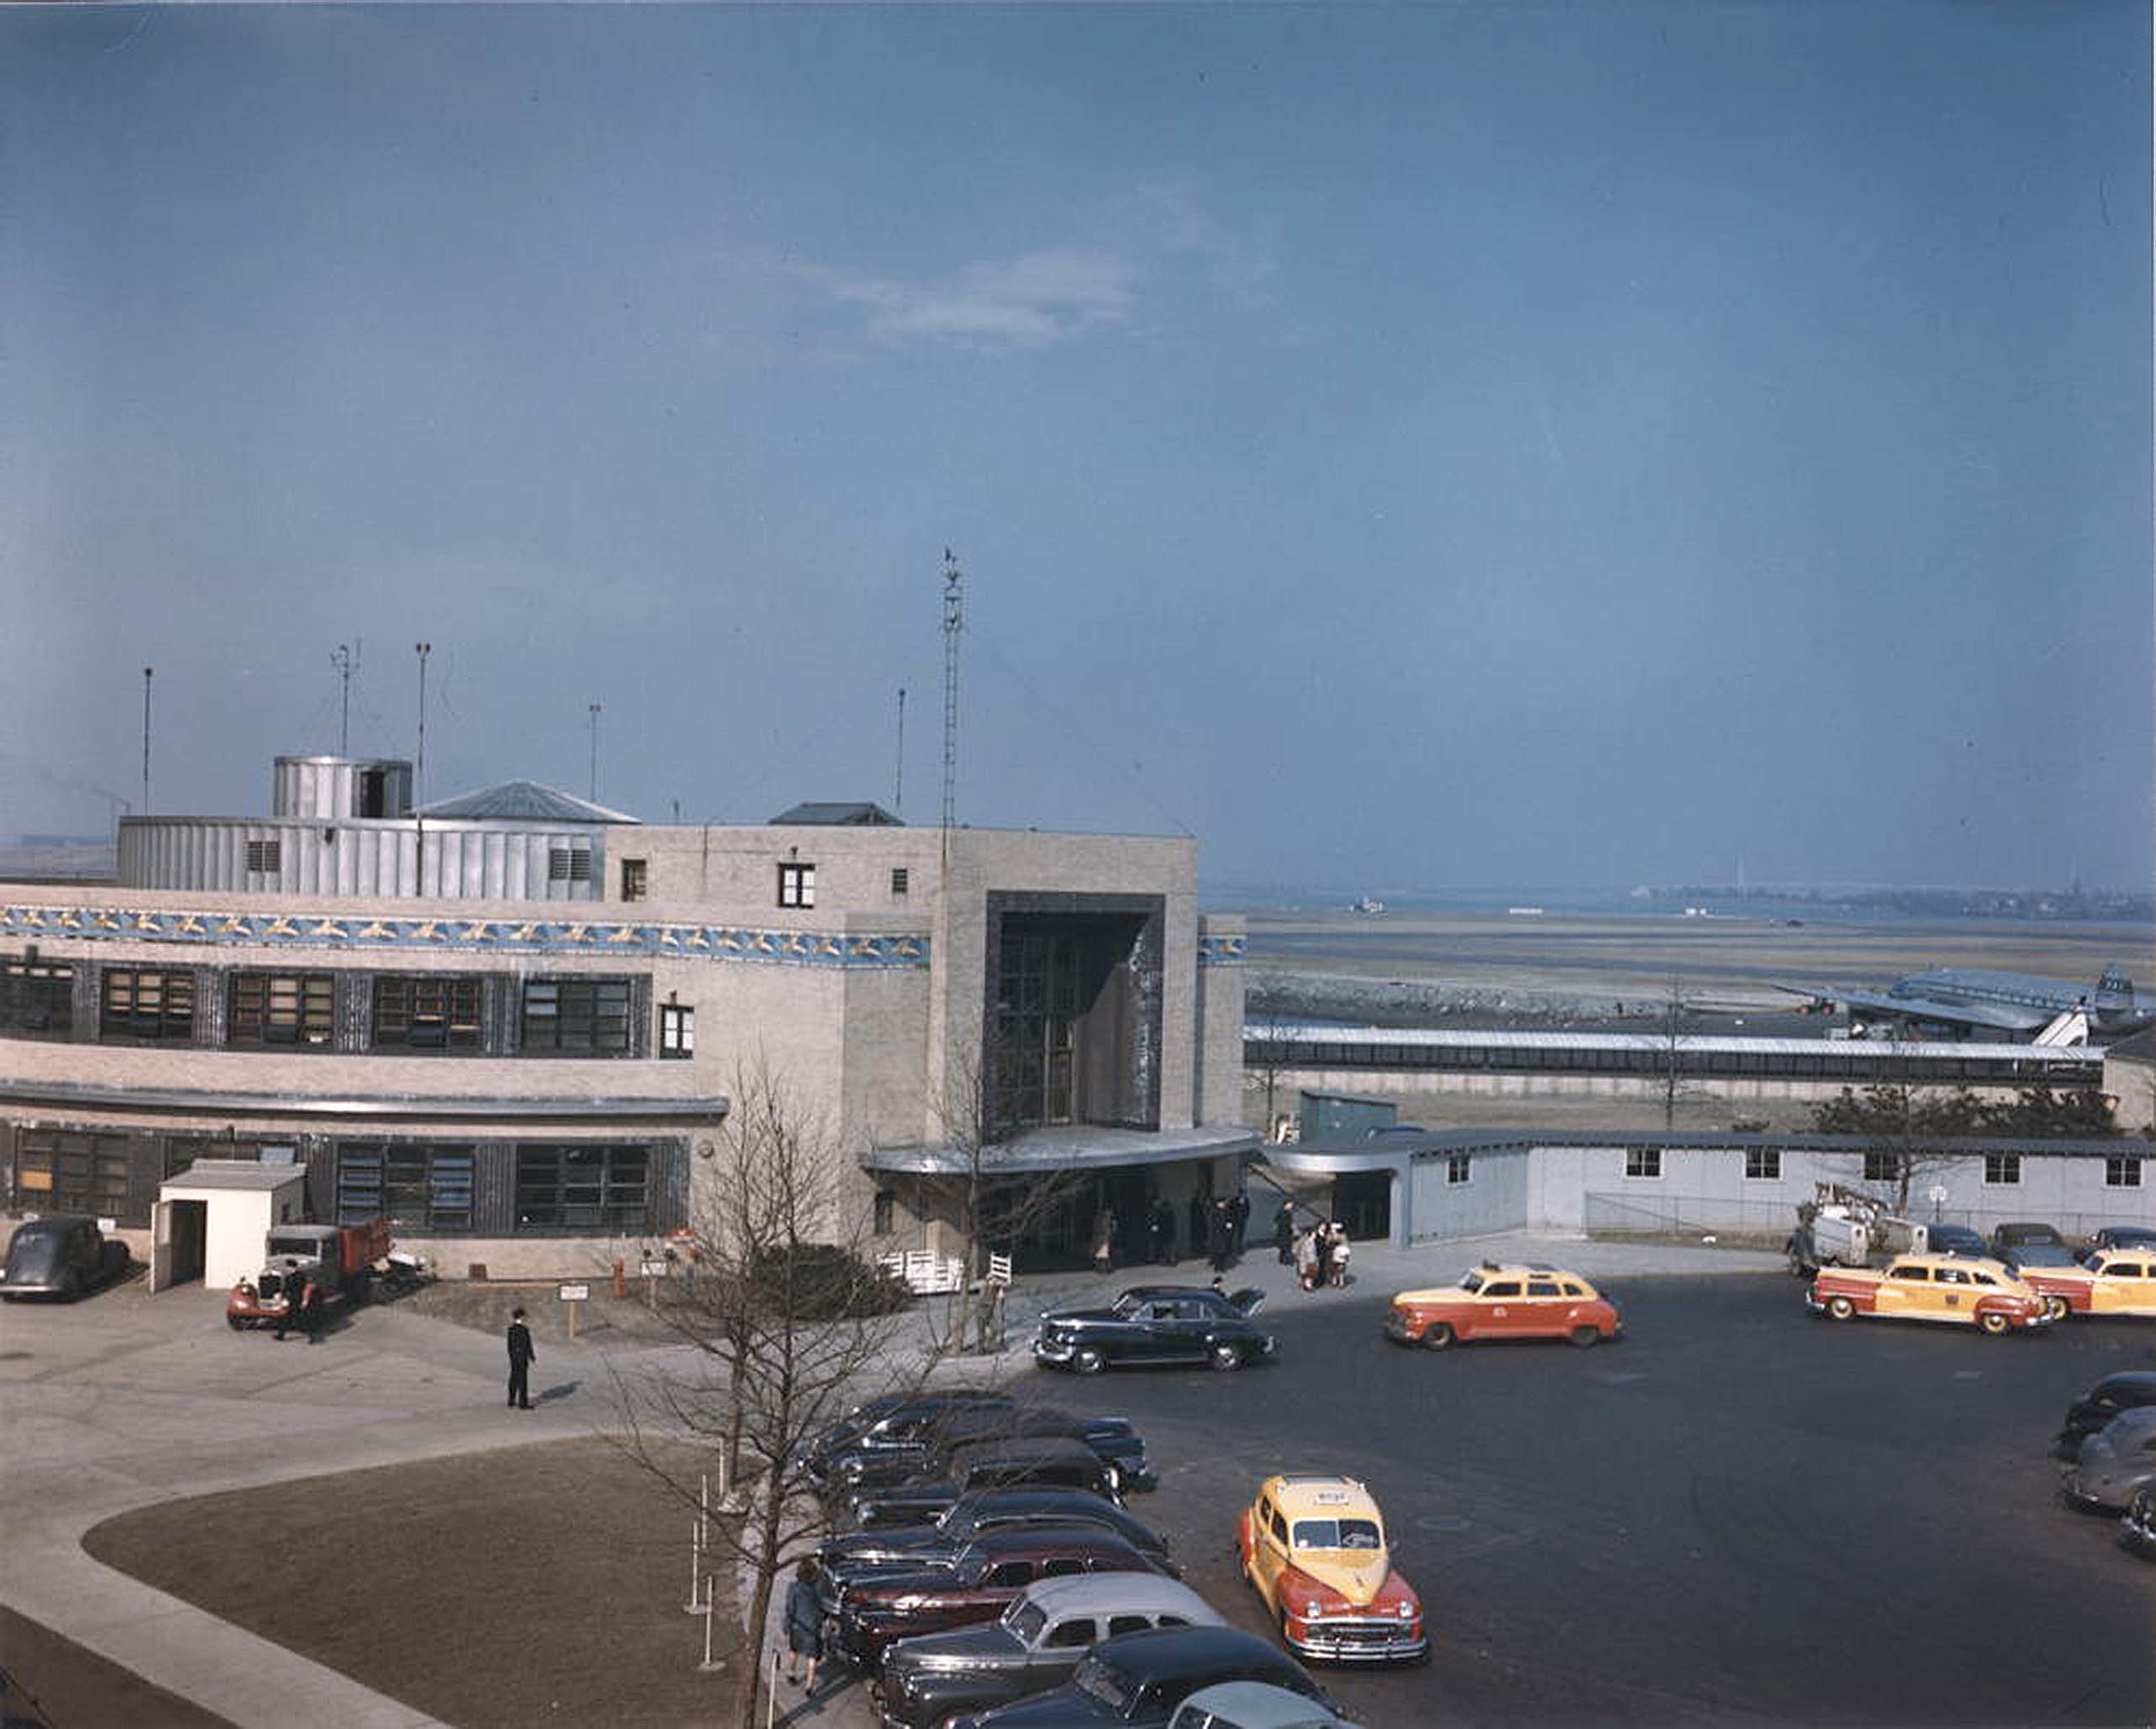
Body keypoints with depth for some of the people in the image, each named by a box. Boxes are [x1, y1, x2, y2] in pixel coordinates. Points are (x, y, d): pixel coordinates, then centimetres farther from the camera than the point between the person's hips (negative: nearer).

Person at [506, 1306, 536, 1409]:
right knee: (522, 1380, 0)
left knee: (514, 1379, 15)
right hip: (522, 1358, -6)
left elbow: (510, 1345, 9)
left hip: (513, 1357, 6)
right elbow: (527, 1345, -13)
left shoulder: (511, 1329, 2)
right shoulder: (524, 1330, -17)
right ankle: (523, 1404, 3)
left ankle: (512, 1402, 22)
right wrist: (532, 1356, -2)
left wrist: (511, 1355, 18)